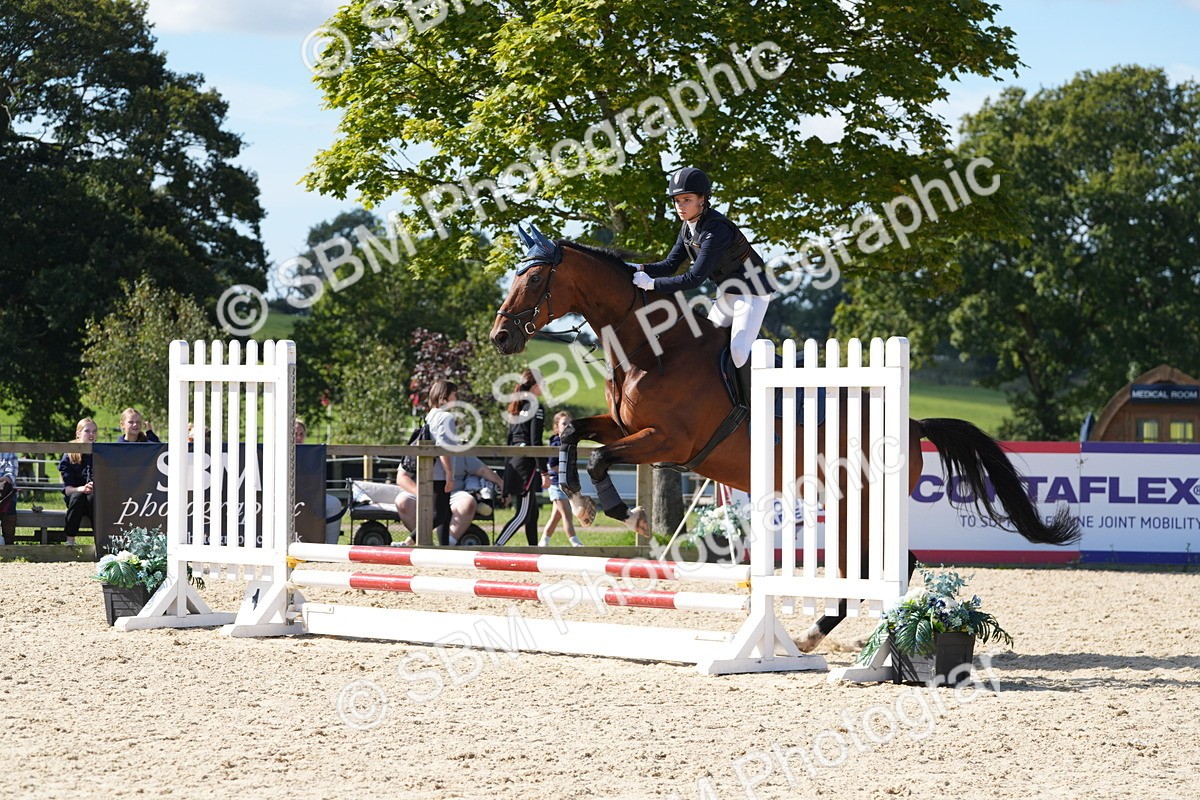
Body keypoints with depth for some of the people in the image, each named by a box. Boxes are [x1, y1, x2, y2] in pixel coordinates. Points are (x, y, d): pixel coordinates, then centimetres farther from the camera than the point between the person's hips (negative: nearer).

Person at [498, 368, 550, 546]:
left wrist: (508, 467, 23)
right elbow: (536, 443, -15)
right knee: (523, 514, -9)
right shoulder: (535, 408, -10)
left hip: (513, 461, 9)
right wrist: (544, 472, -14)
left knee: (532, 511, 15)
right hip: (527, 463, -9)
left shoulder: (516, 408, 15)